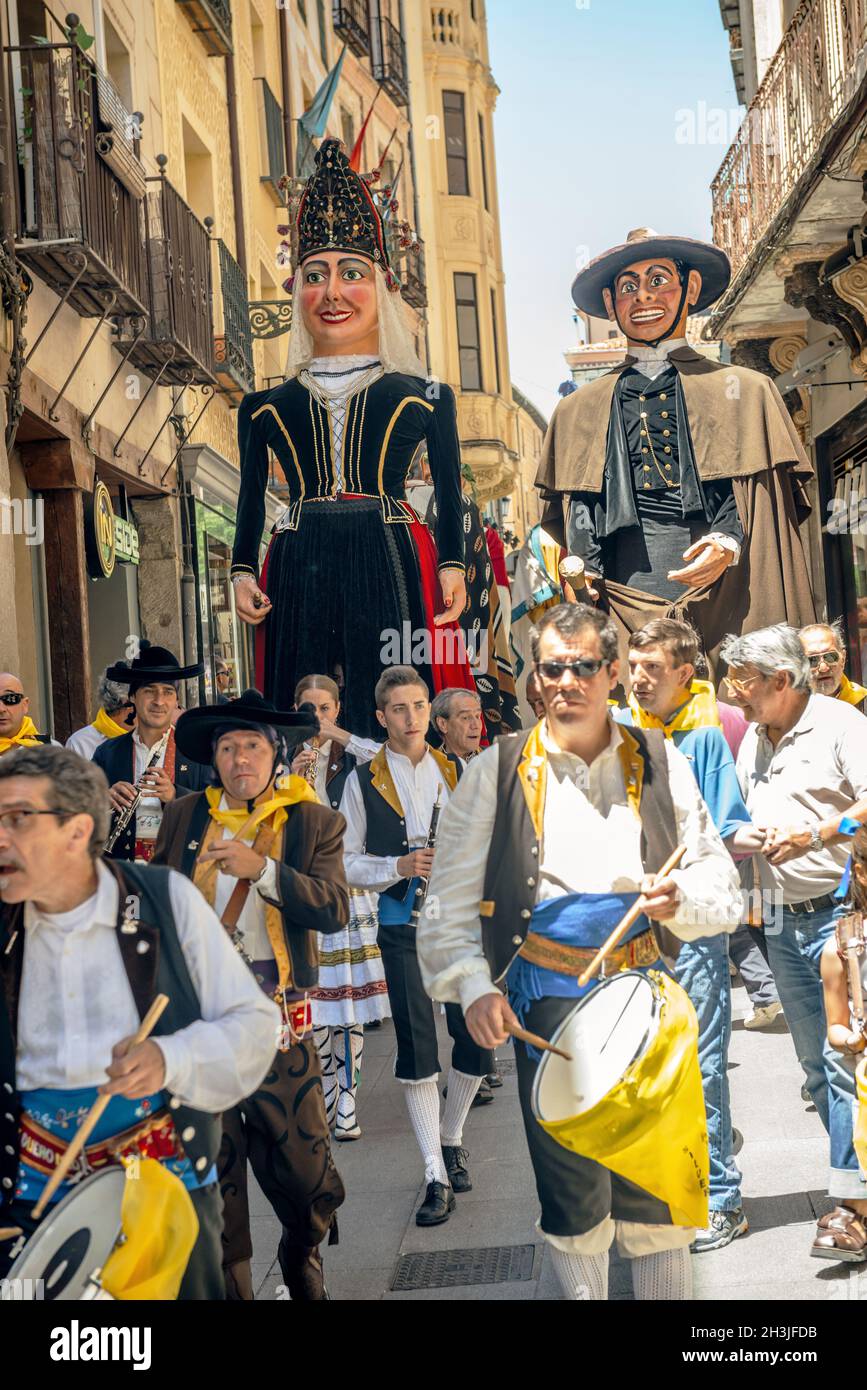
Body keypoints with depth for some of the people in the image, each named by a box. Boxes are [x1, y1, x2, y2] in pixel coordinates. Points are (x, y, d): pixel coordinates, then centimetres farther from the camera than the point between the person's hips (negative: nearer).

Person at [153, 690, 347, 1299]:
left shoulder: (314, 823, 1)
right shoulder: (183, 817, 8)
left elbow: (334, 910, -12)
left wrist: (261, 868, -21)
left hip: (278, 1026, -1)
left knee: (304, 1168, 4)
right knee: (212, 1172, 6)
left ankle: (301, 1255, 35)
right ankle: (228, 1283, 26)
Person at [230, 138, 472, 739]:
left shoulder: (425, 396, 11)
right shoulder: (266, 406, 15)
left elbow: (450, 494, 7)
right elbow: (252, 503, 14)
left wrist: (453, 565, -8)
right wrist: (242, 572, -2)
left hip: (394, 567, -1)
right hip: (298, 571, 2)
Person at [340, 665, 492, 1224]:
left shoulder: (456, 772, 10)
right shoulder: (364, 780, 1)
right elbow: (347, 862, 1)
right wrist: (398, 867, -14)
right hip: (403, 927, -3)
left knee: (477, 1041, 5)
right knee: (417, 1048, -4)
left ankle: (451, 1137, 33)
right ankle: (437, 1178, 6)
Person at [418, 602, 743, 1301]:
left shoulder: (660, 762, 5)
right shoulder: (498, 770, 1)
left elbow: (720, 881, 5)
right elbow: (453, 898, 0)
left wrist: (681, 898, -16)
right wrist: (473, 986, -14)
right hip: (547, 998, -1)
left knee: (657, 1184, 6)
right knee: (571, 1190, 8)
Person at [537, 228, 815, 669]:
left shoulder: (746, 391, 13)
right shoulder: (576, 412, 19)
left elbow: (775, 498, 8)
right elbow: (562, 516, 20)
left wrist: (729, 544, -10)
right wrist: (579, 571, 1)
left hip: (722, 602, -1)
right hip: (623, 610, 1)